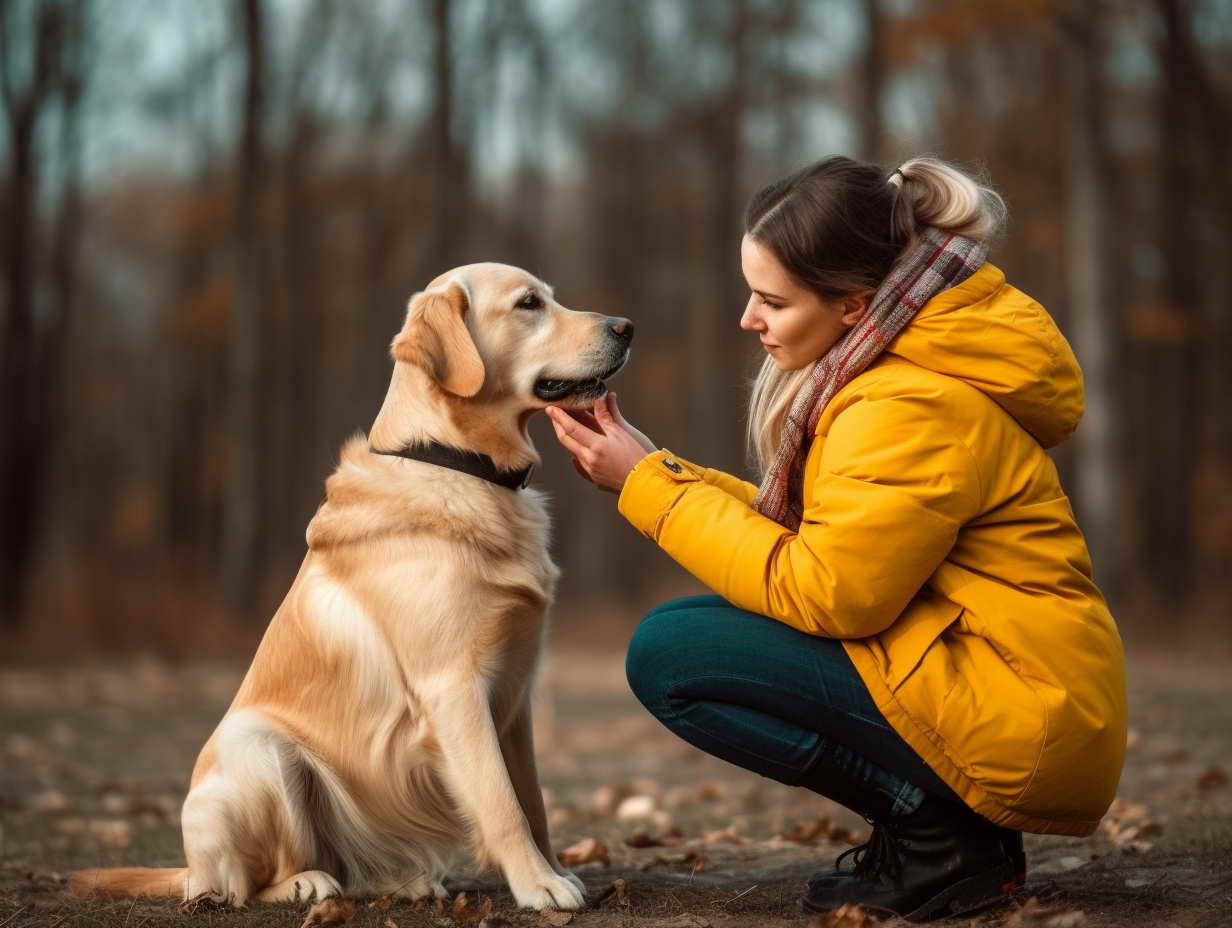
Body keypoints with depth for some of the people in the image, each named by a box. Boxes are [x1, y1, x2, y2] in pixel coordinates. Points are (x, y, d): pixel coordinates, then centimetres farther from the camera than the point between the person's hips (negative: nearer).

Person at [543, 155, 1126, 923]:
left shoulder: (913, 408, -20)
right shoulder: (890, 369, 11)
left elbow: (818, 592, -19)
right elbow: (810, 534, 12)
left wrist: (652, 487, -12)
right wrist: (658, 471, 7)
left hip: (1013, 722, -10)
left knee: (668, 652, -13)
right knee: (697, 626, 14)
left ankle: (938, 835, -7)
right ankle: (943, 812, 9)